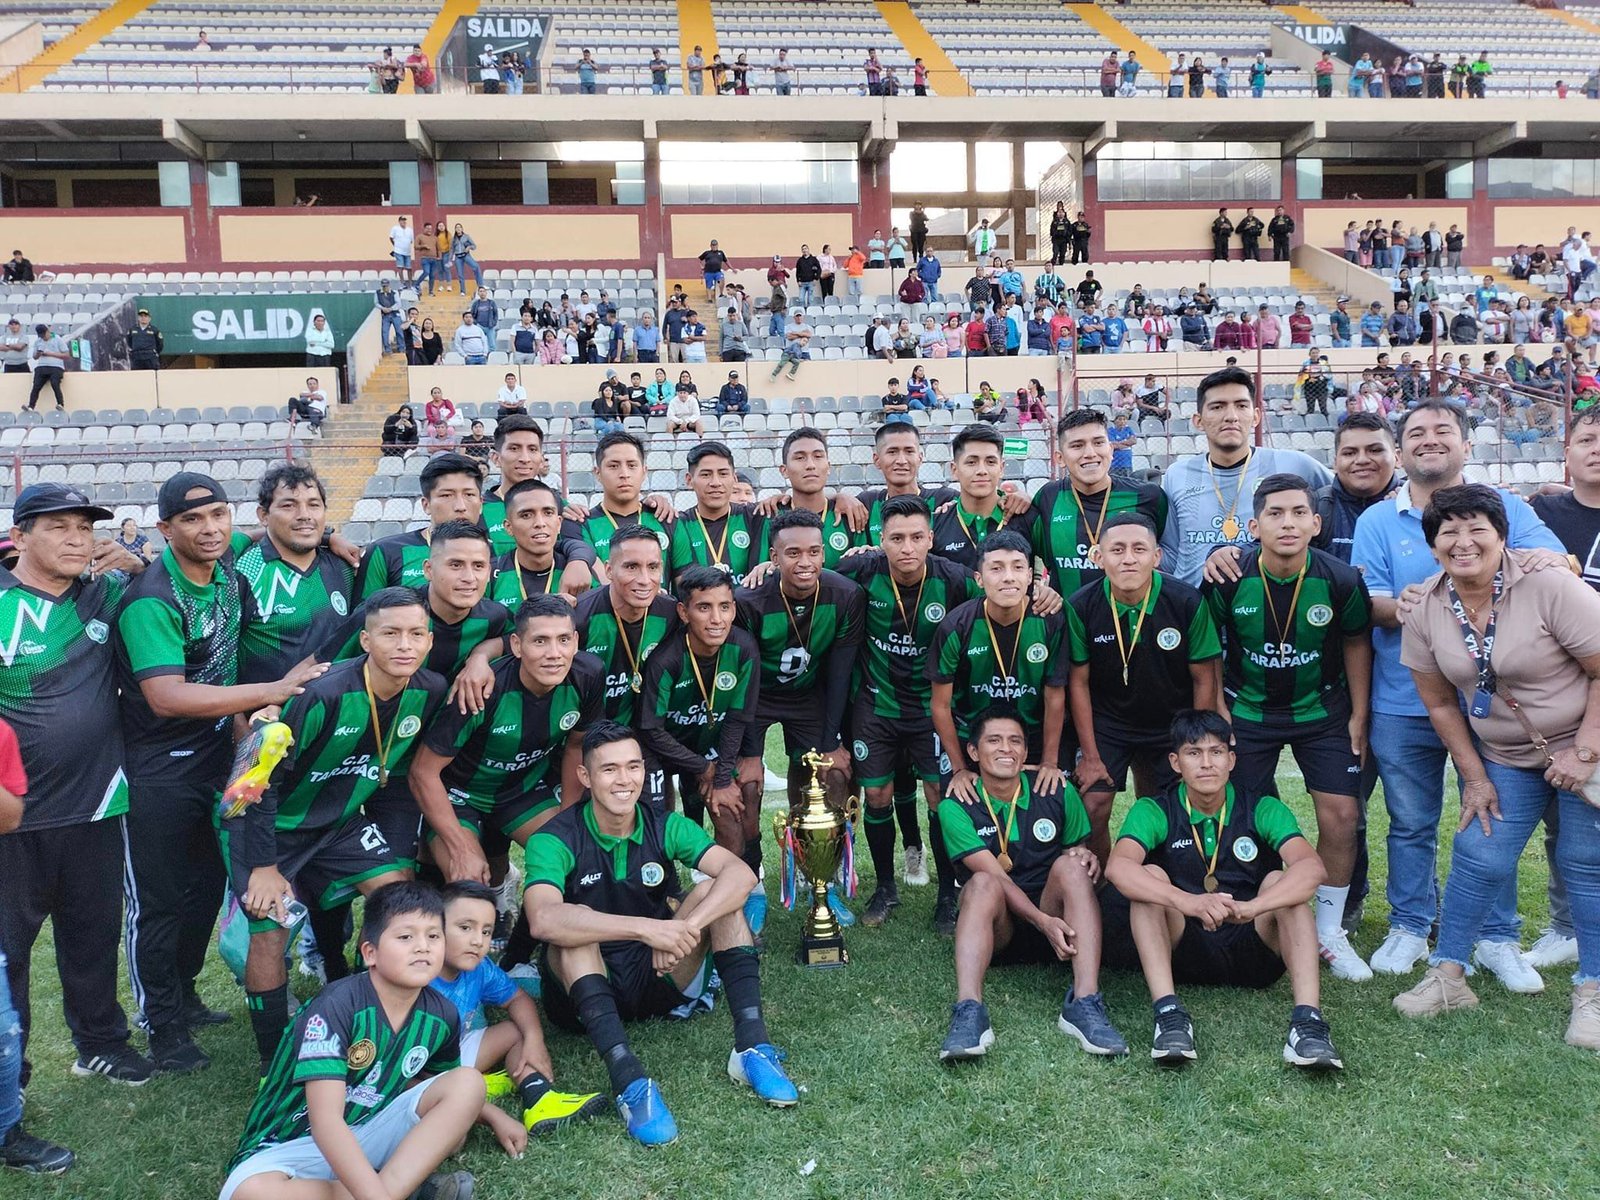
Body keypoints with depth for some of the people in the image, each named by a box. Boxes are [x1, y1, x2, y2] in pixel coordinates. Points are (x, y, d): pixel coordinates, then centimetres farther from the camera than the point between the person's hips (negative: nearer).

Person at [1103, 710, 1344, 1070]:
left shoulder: (1262, 809, -3)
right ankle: (1168, 1013, -35)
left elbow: (1311, 866, -22)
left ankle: (1307, 1020, -34)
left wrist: (1250, 907, -42)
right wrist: (1189, 902, -45)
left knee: (1279, 882, -23)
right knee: (1150, 877, -23)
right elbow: (1118, 867, -27)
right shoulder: (1154, 811, -6)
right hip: (1180, 952, 0)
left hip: (1252, 955, 1)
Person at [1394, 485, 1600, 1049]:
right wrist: (1475, 778, 1)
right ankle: (1447, 976, 10)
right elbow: (1440, 702, 1)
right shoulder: (1425, 610, -9)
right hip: (1503, 757, 3)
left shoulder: (1549, 588, -23)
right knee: (1478, 858, -2)